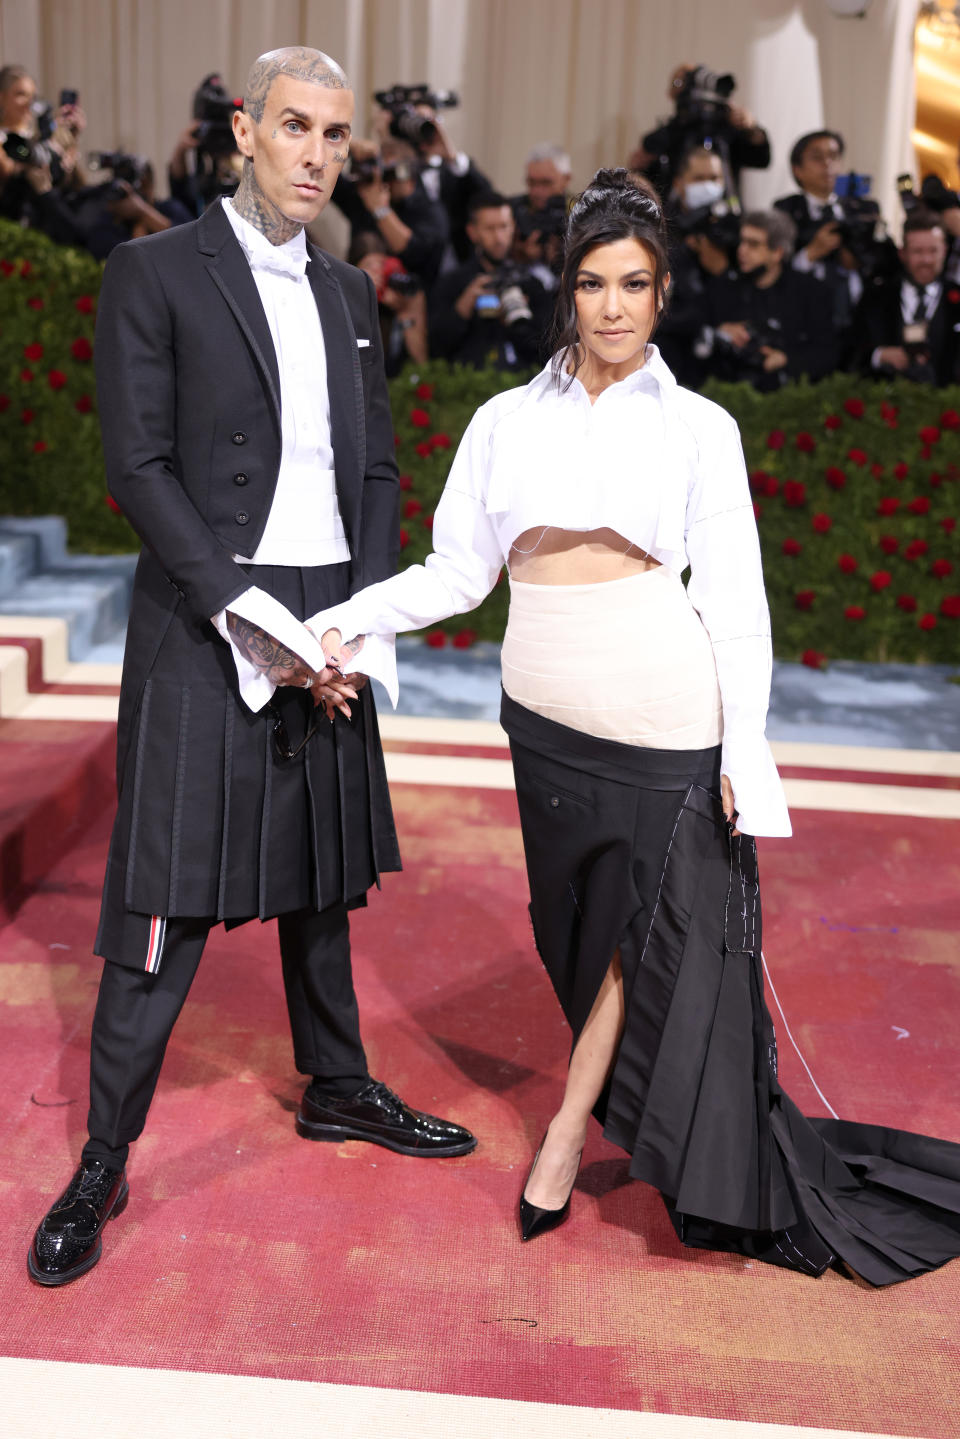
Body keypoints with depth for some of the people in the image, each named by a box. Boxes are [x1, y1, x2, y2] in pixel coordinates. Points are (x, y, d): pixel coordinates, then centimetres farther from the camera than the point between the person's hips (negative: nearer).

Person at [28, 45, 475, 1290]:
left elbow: (377, 468, 13)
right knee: (167, 899, -3)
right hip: (205, 625, -5)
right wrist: (256, 619, -17)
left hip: (331, 625, 6)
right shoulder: (156, 272, -3)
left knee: (321, 873, 17)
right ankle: (104, 1160, 10)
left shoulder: (350, 294, 15)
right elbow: (137, 465, -10)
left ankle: (337, 1088, 33)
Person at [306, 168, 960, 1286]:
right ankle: (614, 1116, 26)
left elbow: (733, 599, -1)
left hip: (661, 711, -2)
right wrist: (350, 618, -8)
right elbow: (459, 570, 6)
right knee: (578, 925, 9)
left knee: (646, 924, 2)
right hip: (545, 711, 3)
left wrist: (746, 746, -7)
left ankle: (569, 1129, 16)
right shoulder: (505, 420, 9)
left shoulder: (698, 427, 2)